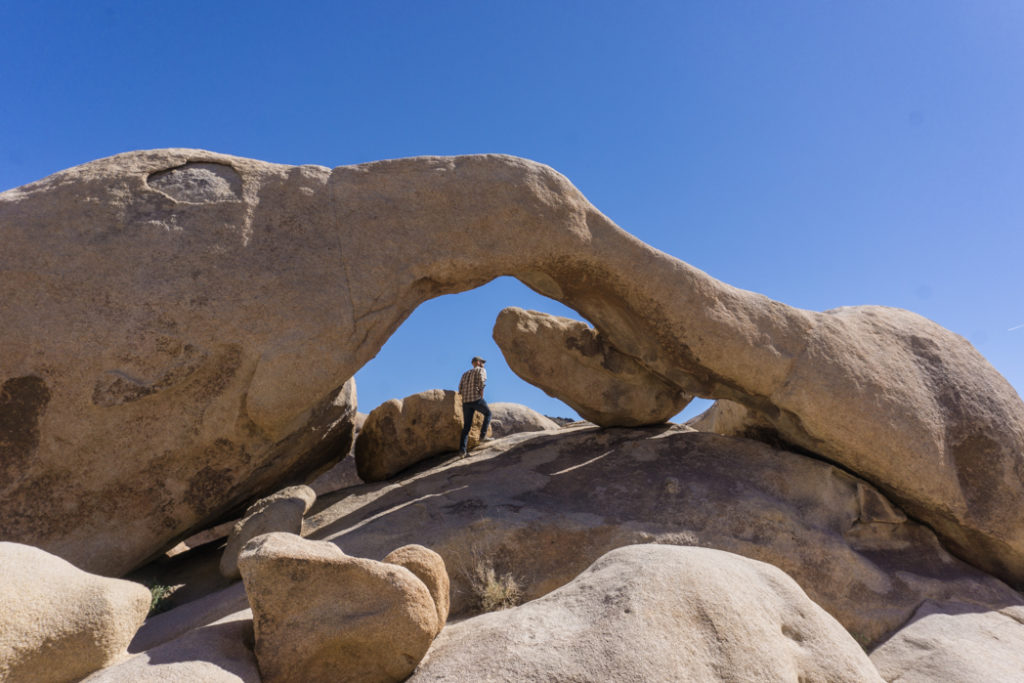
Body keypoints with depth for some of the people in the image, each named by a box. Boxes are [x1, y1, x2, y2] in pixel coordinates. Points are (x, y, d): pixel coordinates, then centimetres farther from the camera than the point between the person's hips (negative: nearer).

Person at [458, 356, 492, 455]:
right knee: (488, 414, 21)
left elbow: (460, 388, 15)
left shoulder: (465, 374, 26)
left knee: (466, 427, 7)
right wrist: (481, 396, -4)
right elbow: (481, 381, -12)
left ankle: (462, 449, -5)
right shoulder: (481, 370, 8)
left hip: (465, 402, 5)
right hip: (476, 399, -5)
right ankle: (483, 436, 8)